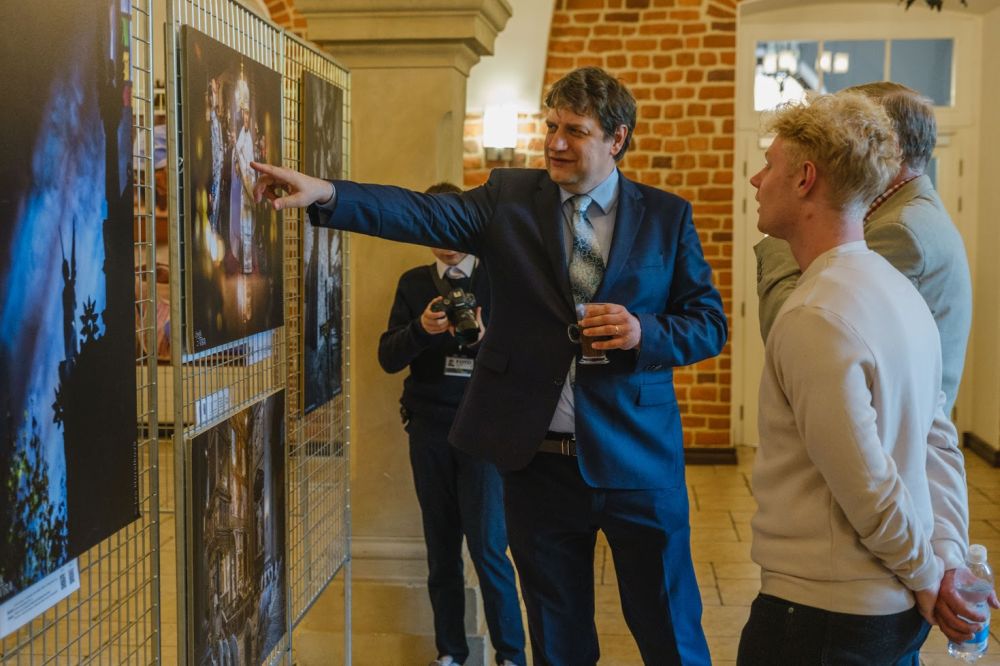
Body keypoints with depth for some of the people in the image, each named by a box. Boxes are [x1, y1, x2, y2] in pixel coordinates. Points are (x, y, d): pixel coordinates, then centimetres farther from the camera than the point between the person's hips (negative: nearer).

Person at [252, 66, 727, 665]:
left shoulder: (667, 216, 2)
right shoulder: (510, 198, 2)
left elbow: (710, 323, 3)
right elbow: (426, 214, -12)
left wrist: (644, 332, -17)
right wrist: (325, 194, -26)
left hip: (637, 463, -1)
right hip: (538, 461, 1)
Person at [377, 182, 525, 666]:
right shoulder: (413, 283, 9)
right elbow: (388, 358, 2)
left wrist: (484, 337, -22)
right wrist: (421, 330, -17)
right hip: (429, 428, 3)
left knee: (487, 547, -6)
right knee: (441, 548, 8)